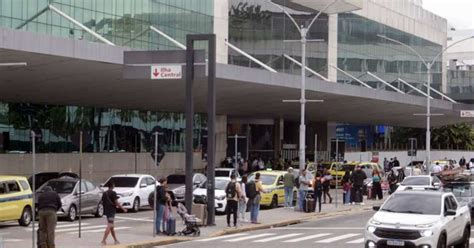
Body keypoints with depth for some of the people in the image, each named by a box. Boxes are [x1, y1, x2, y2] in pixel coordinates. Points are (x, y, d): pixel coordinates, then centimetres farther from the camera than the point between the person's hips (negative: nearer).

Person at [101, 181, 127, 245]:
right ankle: (103, 240, -18)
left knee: (111, 226, 16)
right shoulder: (113, 193, -12)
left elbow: (103, 202, 14)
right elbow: (116, 202, -14)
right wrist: (123, 209, -3)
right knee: (109, 226, -10)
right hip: (111, 211, -8)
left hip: (106, 211, 8)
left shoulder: (104, 193, 9)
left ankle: (115, 240, 25)